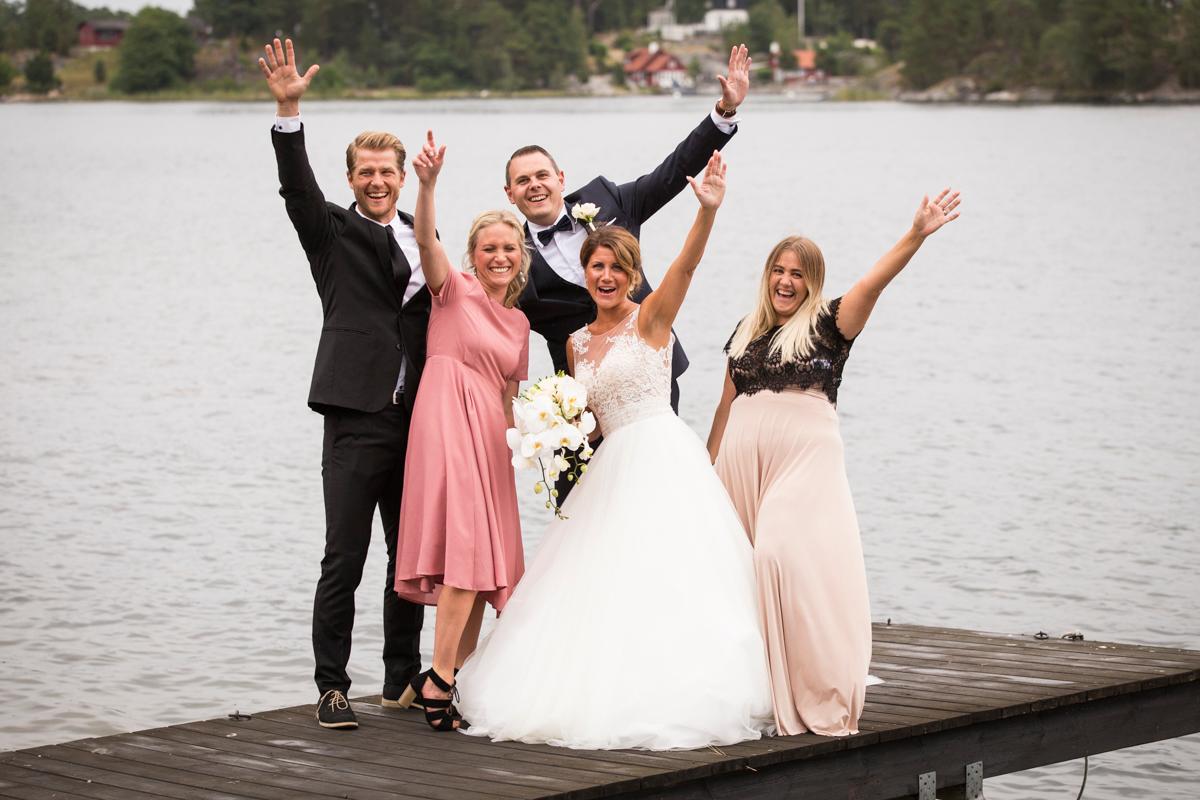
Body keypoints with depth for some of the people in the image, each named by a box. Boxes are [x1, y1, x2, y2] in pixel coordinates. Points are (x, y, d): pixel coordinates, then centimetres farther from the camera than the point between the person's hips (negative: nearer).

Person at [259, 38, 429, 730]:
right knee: (344, 561, -6)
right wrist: (289, 110, -28)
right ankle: (332, 688, -1)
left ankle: (404, 679, 23)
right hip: (356, 420, -5)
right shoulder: (333, 232, 4)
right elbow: (297, 186, -13)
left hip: (418, 421, 5)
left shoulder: (423, 239, 16)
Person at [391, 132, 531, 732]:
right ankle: (437, 679, -19)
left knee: (486, 563, 4)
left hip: (490, 435, 7)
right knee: (467, 547, -19)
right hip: (447, 418, -7)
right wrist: (427, 184, -33)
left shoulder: (518, 323, 19)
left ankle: (449, 681, 11)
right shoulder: (455, 290, 2)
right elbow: (425, 238, -17)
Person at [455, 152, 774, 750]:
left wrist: (708, 210, -37)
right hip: (611, 469, 7)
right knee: (610, 584, 4)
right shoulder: (578, 343, 17)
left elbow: (686, 265, -20)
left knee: (667, 576, -12)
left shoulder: (650, 319, -2)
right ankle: (616, 698, 9)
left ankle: (675, 695, -8)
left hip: (662, 456, -7)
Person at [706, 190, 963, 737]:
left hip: (805, 456, -5)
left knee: (789, 557, -17)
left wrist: (916, 236, -30)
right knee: (742, 565, 3)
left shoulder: (826, 326, 1)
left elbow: (872, 283, -15)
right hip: (744, 460, 5)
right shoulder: (746, 333, 17)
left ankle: (815, 697, -11)